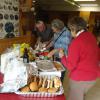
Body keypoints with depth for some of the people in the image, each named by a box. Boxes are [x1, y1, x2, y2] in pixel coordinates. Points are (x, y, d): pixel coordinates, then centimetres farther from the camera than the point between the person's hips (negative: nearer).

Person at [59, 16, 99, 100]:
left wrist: (62, 57, -3)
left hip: (80, 78, -7)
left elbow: (70, 66, -19)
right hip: (93, 76, 7)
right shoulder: (92, 37, -2)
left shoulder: (76, 42, -23)